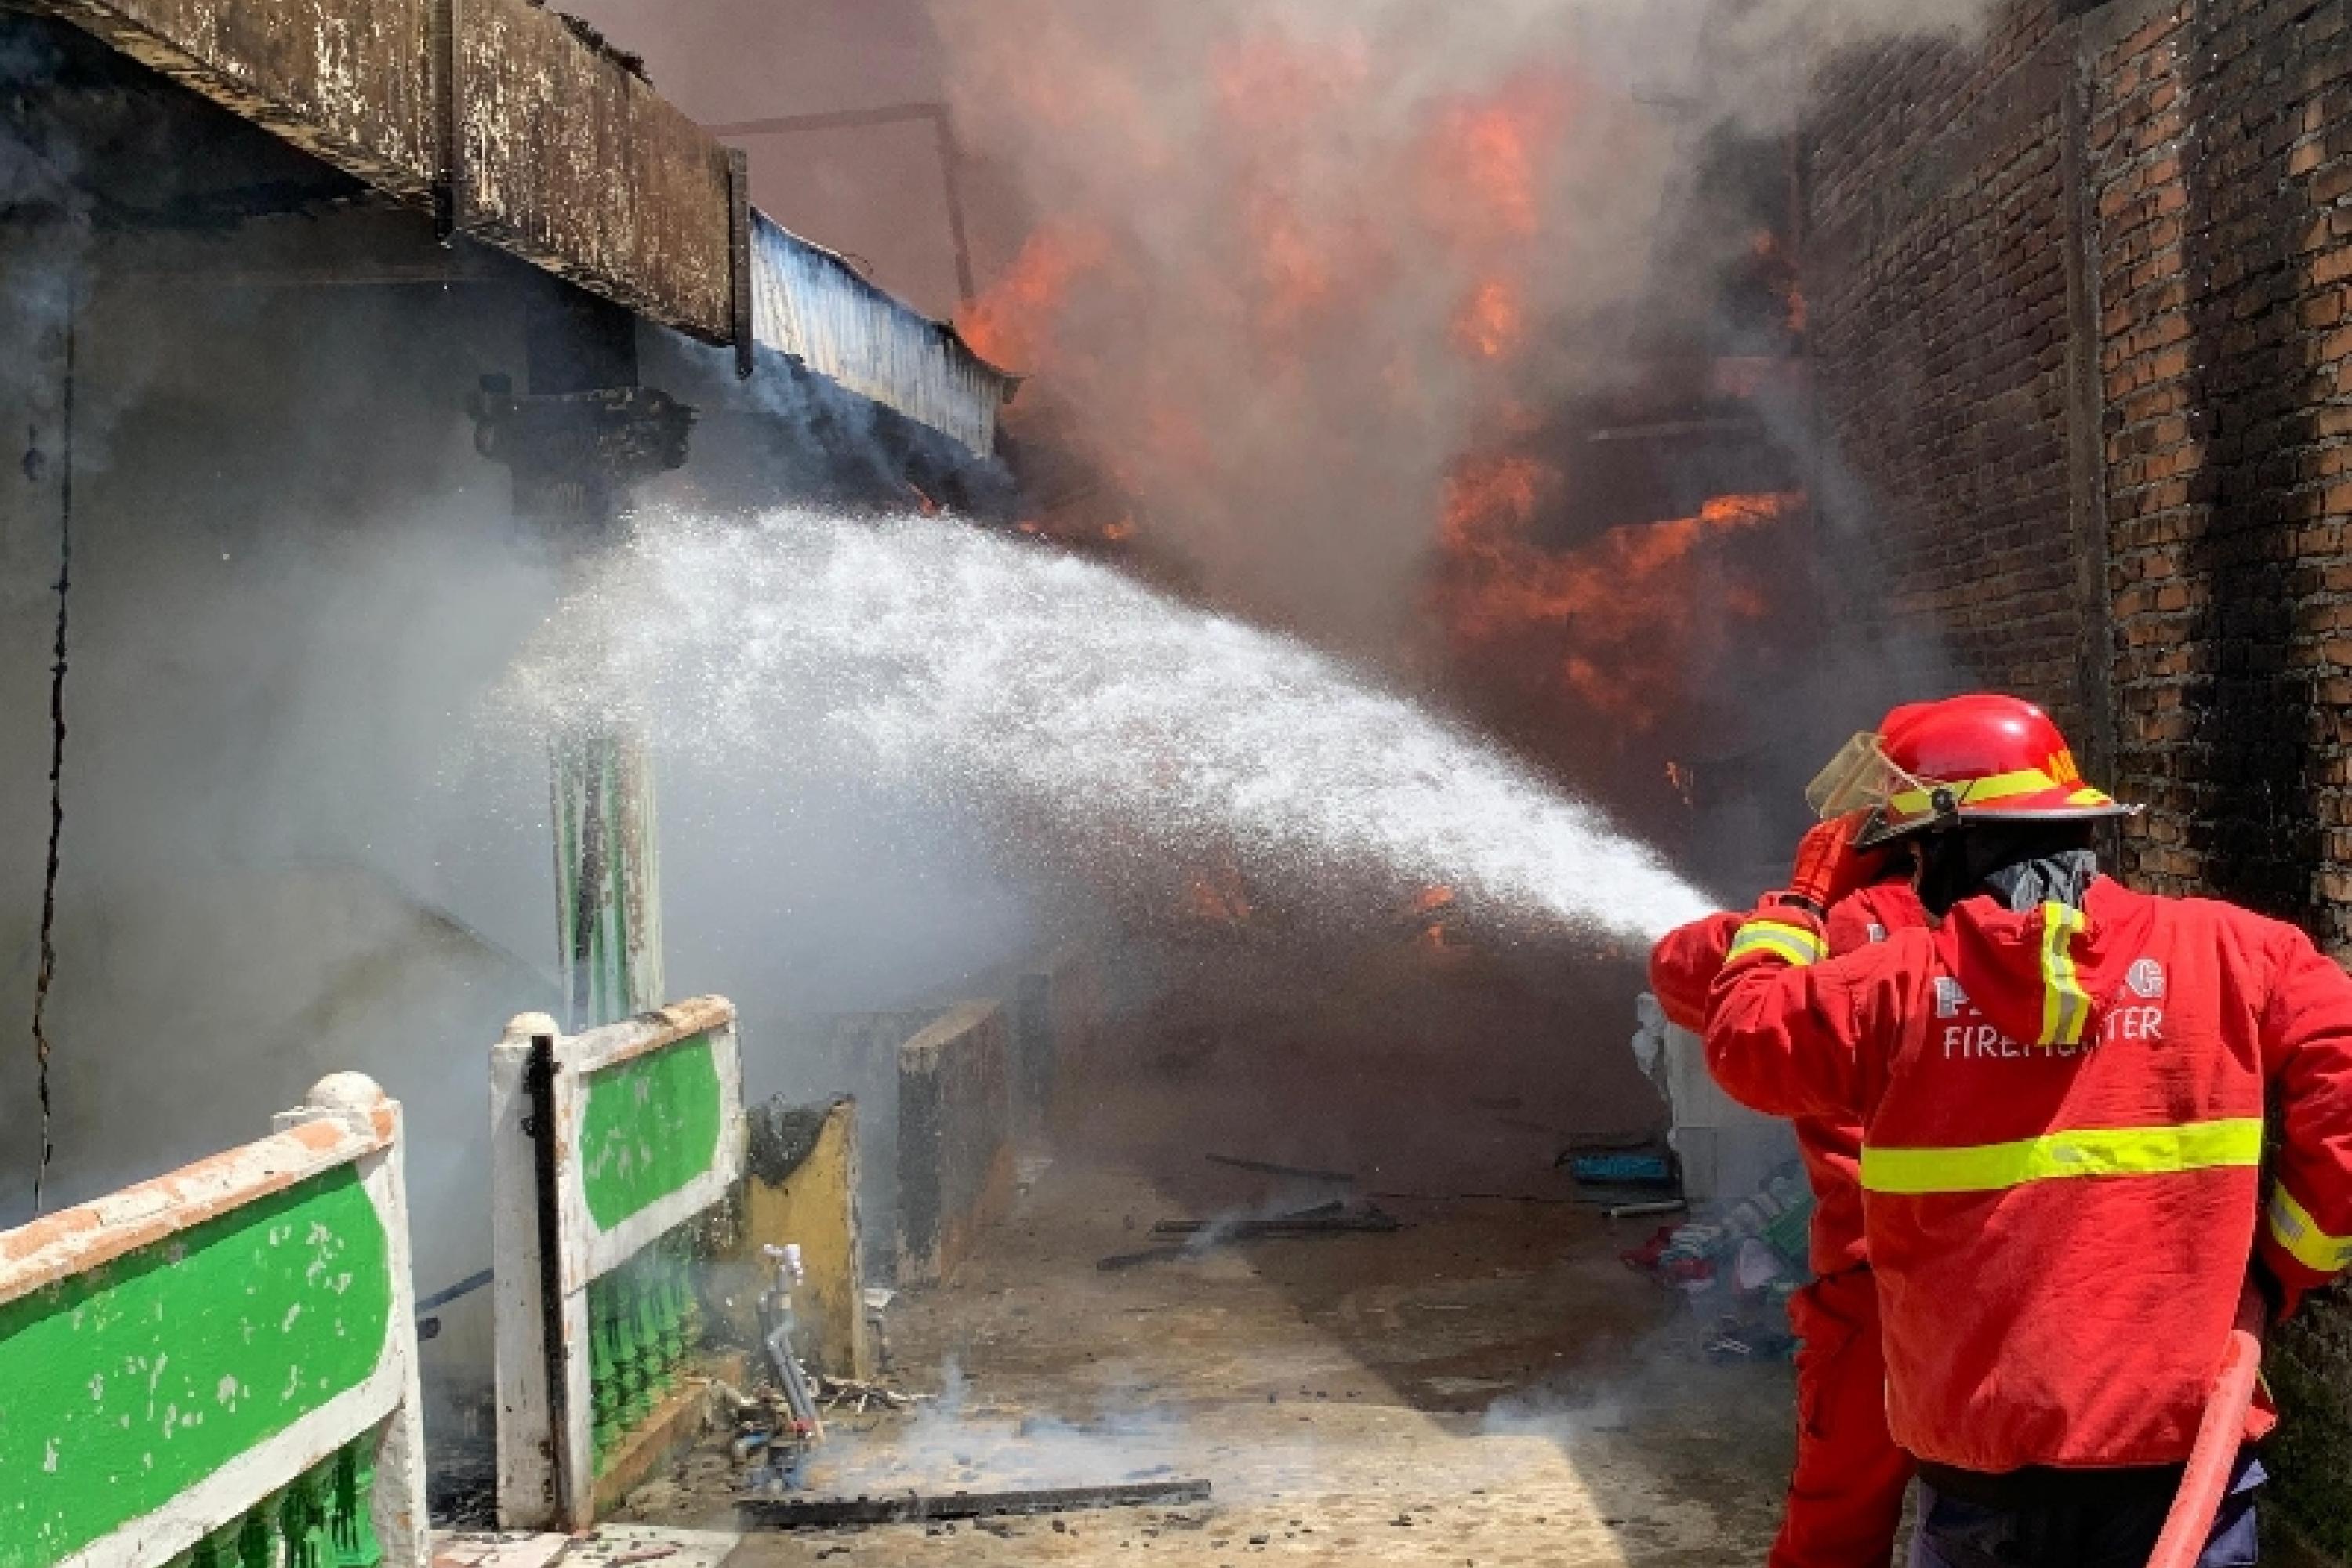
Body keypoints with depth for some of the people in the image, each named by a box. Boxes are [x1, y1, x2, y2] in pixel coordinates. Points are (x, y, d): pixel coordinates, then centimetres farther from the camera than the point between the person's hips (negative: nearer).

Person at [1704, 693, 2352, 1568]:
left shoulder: (1898, 985, -3)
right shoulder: (2226, 949, -2)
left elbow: (1745, 1037, 10)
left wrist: (1804, 895, 23)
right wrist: (2282, 1265, 4)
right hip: (2179, 1447, 0)